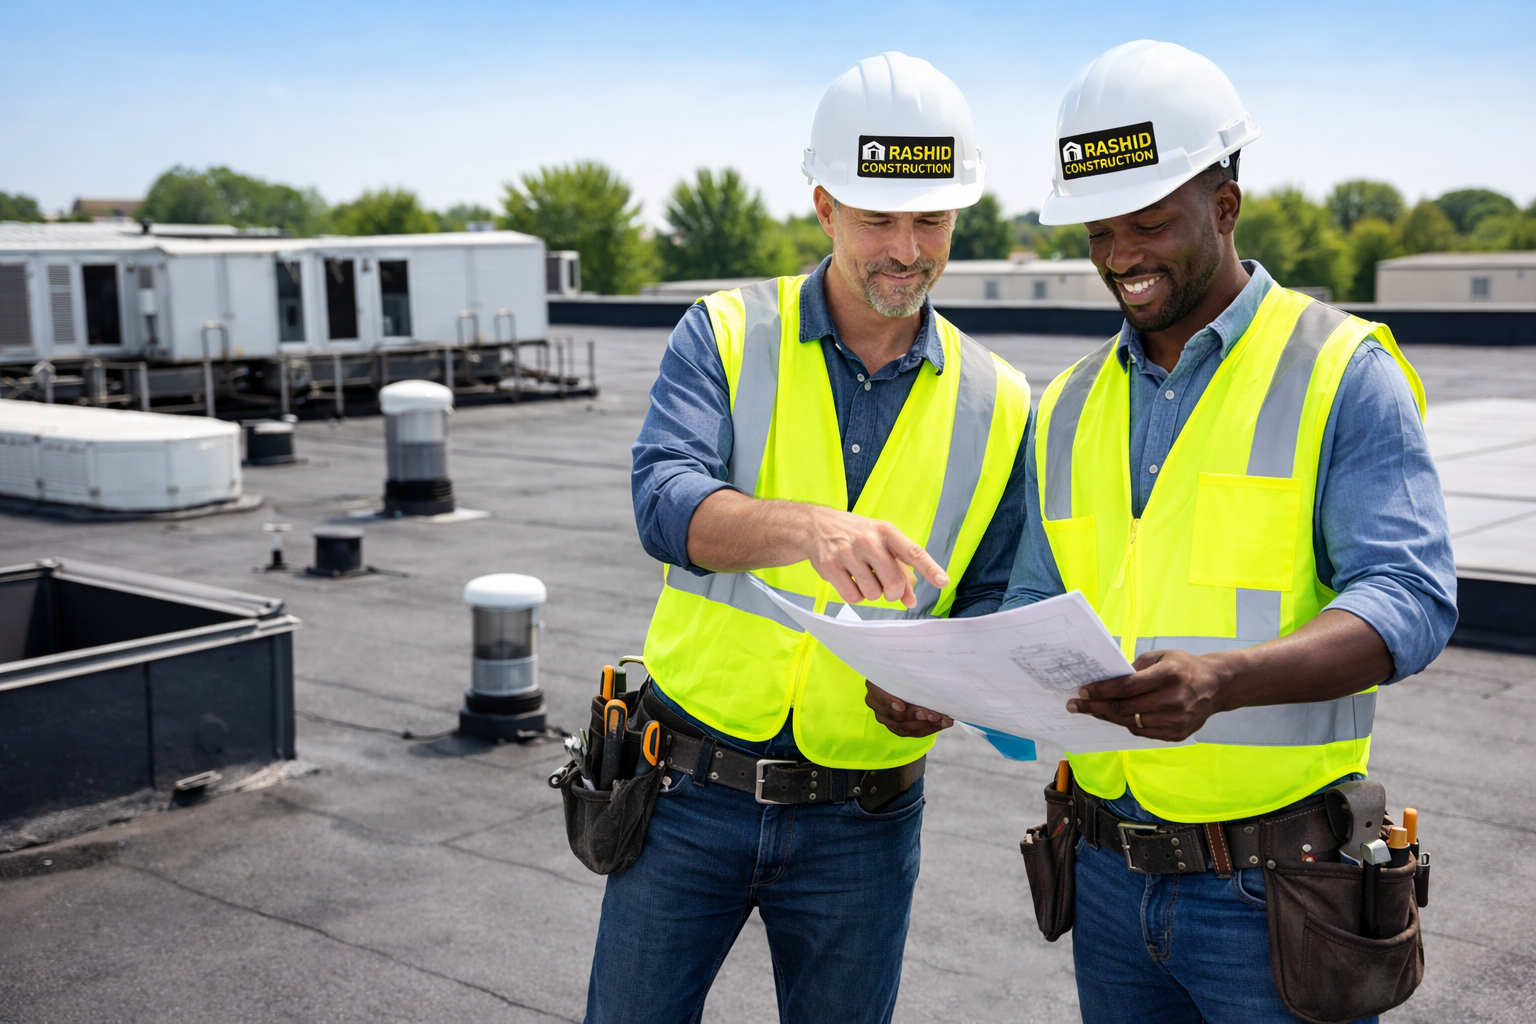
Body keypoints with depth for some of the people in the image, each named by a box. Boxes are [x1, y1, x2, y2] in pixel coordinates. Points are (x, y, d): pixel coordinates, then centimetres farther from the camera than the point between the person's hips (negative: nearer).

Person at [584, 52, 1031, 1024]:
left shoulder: (996, 405, 2)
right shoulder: (729, 335, -4)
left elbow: (994, 610, 6)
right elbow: (665, 500, -21)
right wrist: (809, 526, -41)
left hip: (861, 824, 2)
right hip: (691, 794, -1)